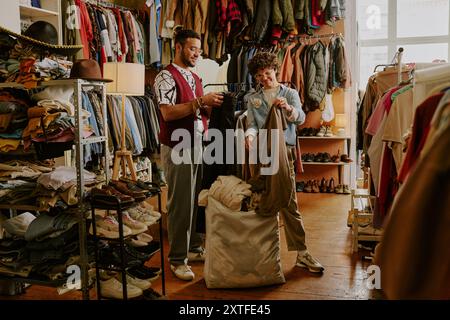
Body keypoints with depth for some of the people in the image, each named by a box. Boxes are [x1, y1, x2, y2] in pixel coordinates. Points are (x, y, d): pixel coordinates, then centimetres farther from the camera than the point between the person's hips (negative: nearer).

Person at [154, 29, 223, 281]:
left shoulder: (195, 78, 16)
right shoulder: (166, 77, -9)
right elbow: (168, 112, -20)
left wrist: (212, 105, 0)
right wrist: (200, 102, -22)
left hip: (198, 147, 8)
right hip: (178, 149, -8)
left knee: (196, 201, 12)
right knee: (180, 204, -3)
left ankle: (194, 248, 26)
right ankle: (177, 259, 7)